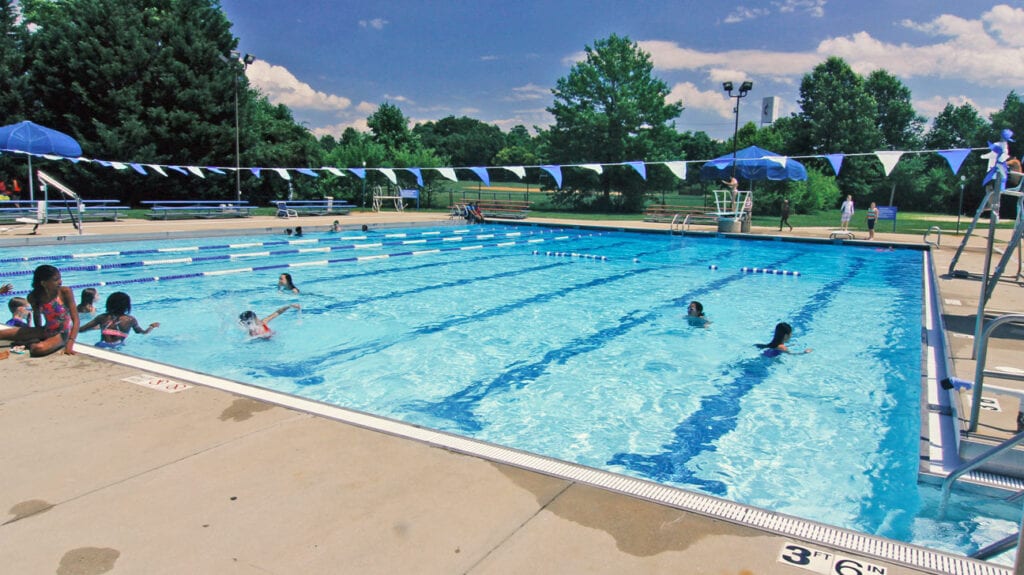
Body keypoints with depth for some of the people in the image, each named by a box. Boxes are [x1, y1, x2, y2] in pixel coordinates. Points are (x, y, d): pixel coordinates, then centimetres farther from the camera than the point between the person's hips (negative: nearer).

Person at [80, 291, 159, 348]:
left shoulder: (102, 317, 8)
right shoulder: (130, 320, 4)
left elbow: (81, 329, 13)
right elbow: (143, 332, 21)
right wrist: (152, 326, 42)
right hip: (116, 349, -2)